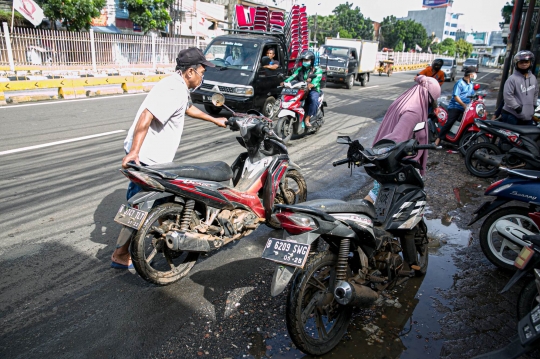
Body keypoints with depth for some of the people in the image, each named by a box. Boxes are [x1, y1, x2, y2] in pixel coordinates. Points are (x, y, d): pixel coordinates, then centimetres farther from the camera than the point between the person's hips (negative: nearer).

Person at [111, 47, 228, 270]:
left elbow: (188, 108, 35)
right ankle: (120, 255, 11)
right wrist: (134, 152, -37)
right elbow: (146, 116, -31)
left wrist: (215, 120, 41)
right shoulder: (173, 90, -20)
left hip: (156, 156, 10)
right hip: (146, 158, -10)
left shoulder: (180, 87, 14)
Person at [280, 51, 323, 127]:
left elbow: (318, 77, -16)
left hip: (313, 90, -4)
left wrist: (312, 84, -40)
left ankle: (307, 119, -30)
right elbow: (293, 76, 2)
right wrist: (285, 82, -20)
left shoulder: (317, 69, 6)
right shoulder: (299, 69, 19)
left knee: (314, 100, -37)